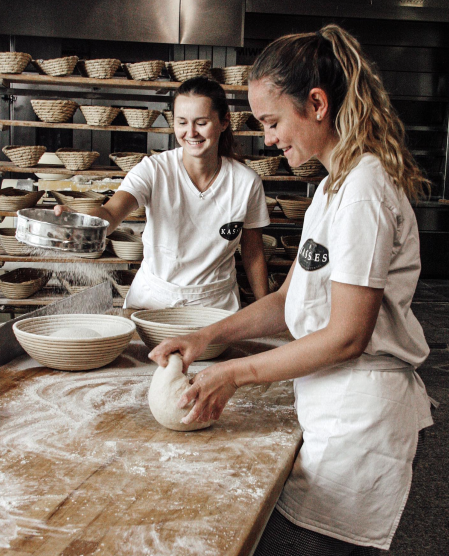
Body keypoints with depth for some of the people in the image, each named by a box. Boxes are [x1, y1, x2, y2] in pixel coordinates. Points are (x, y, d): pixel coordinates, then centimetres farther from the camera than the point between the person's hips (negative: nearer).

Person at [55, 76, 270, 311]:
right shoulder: (154, 170, -9)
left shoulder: (246, 182, -5)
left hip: (215, 304, 1)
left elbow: (253, 253, 5)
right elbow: (111, 213, -25)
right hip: (152, 297, 0)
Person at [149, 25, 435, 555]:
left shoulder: (364, 187, -16)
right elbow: (290, 299, 15)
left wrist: (236, 373, -11)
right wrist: (207, 336, 5)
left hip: (360, 416, -9)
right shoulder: (335, 185, 15)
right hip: (338, 408, 9)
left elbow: (346, 336, -18)